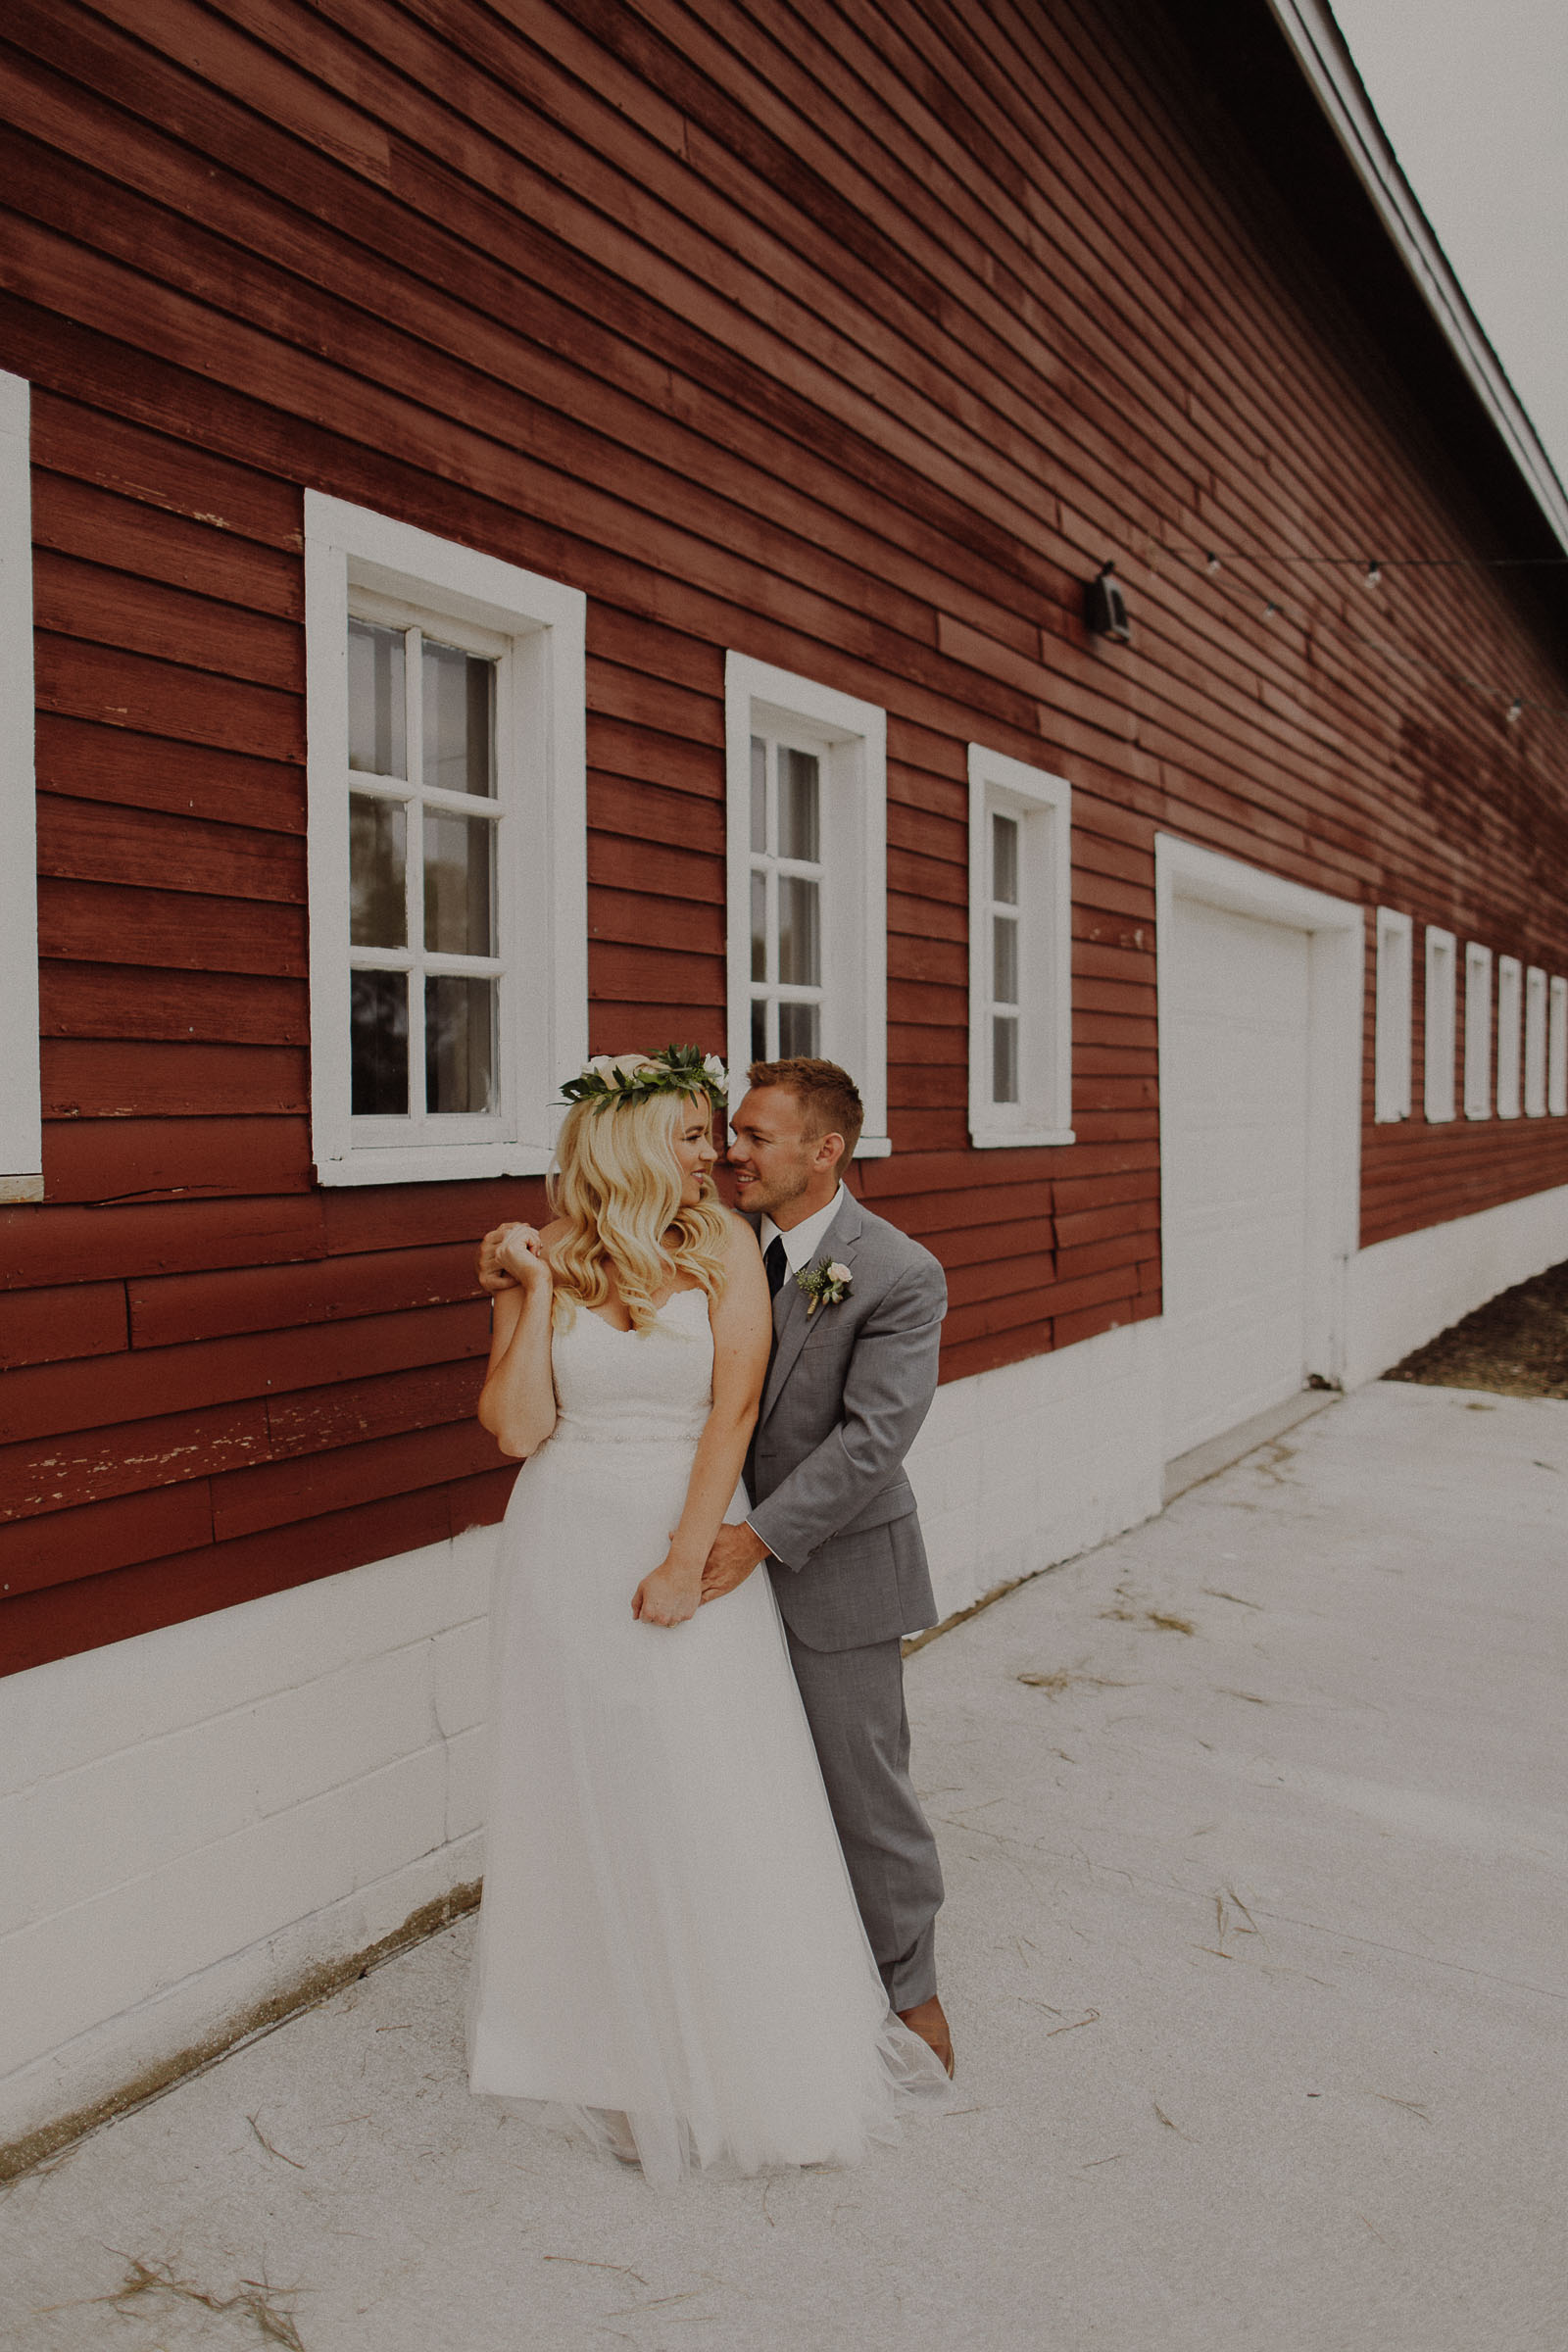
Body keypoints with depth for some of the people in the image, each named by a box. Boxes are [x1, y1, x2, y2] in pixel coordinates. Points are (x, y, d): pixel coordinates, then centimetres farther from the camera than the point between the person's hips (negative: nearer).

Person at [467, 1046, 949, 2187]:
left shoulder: (724, 1248, -4)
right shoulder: (542, 1259, -2)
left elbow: (733, 1408, -8)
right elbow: (518, 1428, -7)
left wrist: (687, 1558, -14)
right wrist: (536, 1289, -13)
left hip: (694, 1540, -1)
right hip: (570, 1548, 1)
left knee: (720, 1804, 4)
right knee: (587, 1801, 12)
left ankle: (761, 2064, 25)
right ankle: (606, 2044, 34)